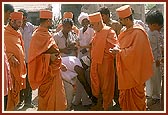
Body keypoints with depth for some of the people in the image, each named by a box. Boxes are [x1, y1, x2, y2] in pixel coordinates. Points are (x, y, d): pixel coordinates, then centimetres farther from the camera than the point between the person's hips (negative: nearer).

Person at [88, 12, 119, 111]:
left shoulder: (109, 31, -11)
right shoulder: (97, 33, 13)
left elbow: (116, 45, -18)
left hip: (106, 62, -8)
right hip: (95, 62, 8)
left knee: (106, 85, 3)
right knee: (97, 84, 16)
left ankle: (106, 107, 14)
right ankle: (99, 104, 32)